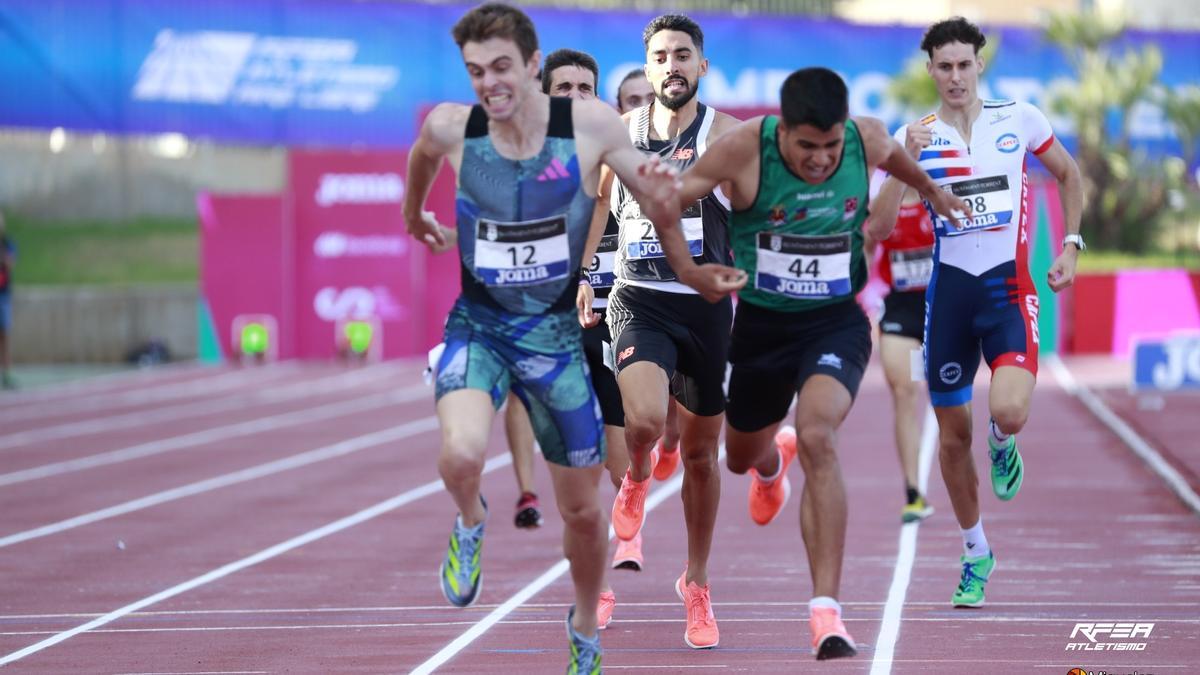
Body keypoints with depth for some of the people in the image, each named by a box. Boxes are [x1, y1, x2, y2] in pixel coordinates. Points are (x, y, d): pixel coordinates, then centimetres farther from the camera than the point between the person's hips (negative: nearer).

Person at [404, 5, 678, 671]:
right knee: (461, 454, -31)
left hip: (558, 333, 1)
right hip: (478, 326, 0)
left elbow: (654, 193, -2)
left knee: (582, 509, 9)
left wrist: (660, 185, -25)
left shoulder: (591, 125, -13)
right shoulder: (451, 128, -11)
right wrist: (415, 214, 30)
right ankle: (470, 524, 6)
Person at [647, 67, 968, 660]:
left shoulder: (868, 140, -13)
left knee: (817, 439, -29)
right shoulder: (744, 149, -20)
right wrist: (688, 271, -24)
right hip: (761, 322, 2)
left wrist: (932, 192, 33)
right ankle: (772, 464, 67)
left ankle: (826, 613, -30)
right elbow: (667, 201, -9)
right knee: (741, 456, 23)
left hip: (836, 322, -2)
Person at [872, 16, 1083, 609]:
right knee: (953, 434, 7)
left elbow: (1068, 175, 17)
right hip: (949, 289, 2)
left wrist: (1070, 247, 7)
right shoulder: (914, 135, 0)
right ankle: (975, 556, 27)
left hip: (1008, 286, -1)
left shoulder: (1020, 120, 1)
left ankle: (1003, 446, 14)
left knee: (1008, 411, -25)